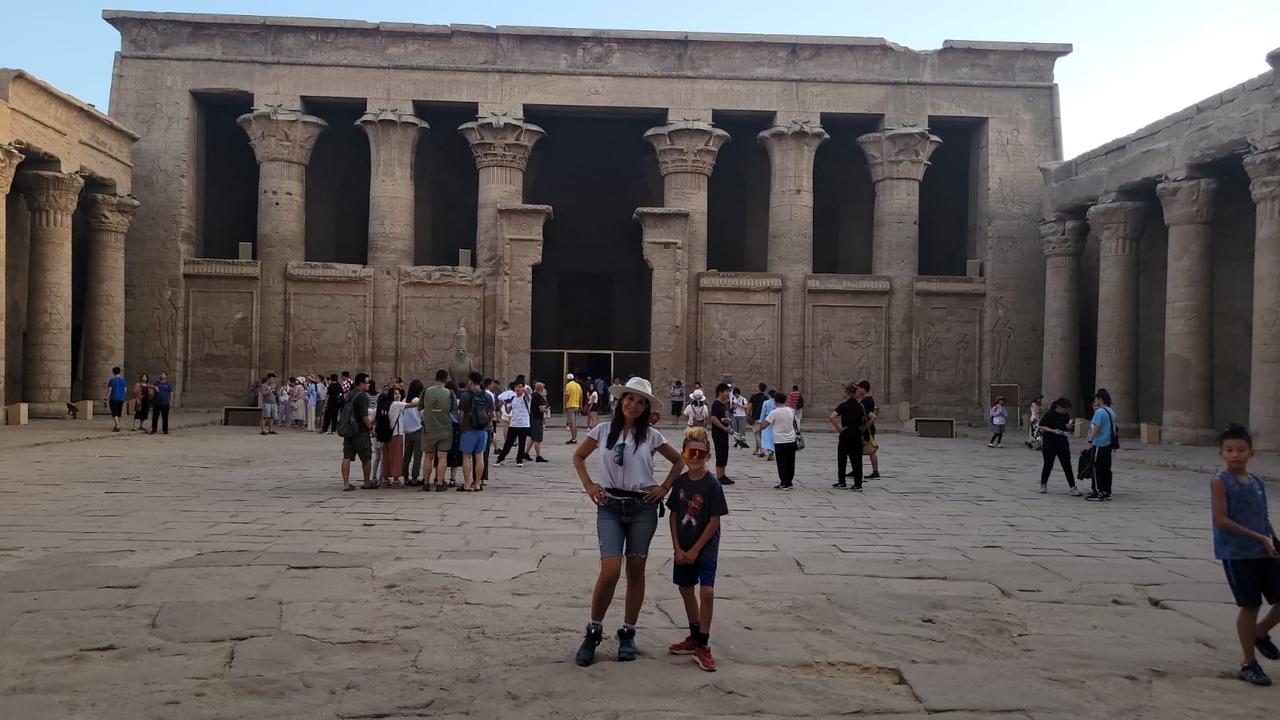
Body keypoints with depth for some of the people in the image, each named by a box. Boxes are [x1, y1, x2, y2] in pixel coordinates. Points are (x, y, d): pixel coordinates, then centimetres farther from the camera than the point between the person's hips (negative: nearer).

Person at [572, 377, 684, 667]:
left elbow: (679, 461, 12)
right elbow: (578, 456, 14)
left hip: (642, 508, 1)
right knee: (610, 571, -12)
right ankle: (594, 631, 6)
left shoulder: (651, 435, 0)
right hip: (609, 507, -1)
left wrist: (664, 488, 3)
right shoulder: (603, 430, 1)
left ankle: (628, 633, 21)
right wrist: (588, 485, 2)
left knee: (636, 570, 7)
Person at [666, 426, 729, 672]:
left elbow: (714, 522, -14)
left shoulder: (712, 485, -16)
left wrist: (695, 550, -13)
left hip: (705, 548, -5)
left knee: (707, 592, -14)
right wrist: (678, 548, -5)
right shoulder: (679, 482, -3)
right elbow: (674, 516, 2)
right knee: (686, 589, 15)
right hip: (683, 548, 5)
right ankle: (694, 636, 32)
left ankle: (703, 645, -4)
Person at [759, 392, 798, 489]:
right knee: (790, 462, 10)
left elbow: (764, 425, -10)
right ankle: (789, 482, 15)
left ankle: (784, 483, 1)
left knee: (782, 463, 1)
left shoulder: (774, 412, -12)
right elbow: (795, 424, 14)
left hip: (780, 441, -5)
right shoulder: (791, 411, 3)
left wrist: (759, 427, 10)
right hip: (791, 440, 5)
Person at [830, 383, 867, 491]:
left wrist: (838, 428, -14)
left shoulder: (843, 406, -10)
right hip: (857, 436, 3)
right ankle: (858, 485, 0)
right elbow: (865, 421, 7)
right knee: (857, 461, 5)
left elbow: (832, 417, -24)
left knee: (842, 459, 12)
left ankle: (841, 482, 20)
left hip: (845, 435, -3)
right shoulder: (860, 406, 3)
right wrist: (861, 429, 14)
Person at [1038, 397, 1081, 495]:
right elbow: (1041, 426, -11)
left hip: (1063, 444, 4)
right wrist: (1053, 431, -23)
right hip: (1049, 444, -4)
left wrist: (1068, 427, -5)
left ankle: (1073, 488, -2)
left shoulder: (1066, 415, 5)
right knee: (1048, 465, 5)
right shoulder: (1049, 414, -11)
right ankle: (1043, 485, 24)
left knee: (1067, 466, -1)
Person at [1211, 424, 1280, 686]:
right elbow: (1221, 520, -17)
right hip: (1237, 553, -6)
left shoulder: (1256, 481, 8)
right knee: (1251, 605, 0)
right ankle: (1249, 664, 15)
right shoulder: (1220, 482, -10)